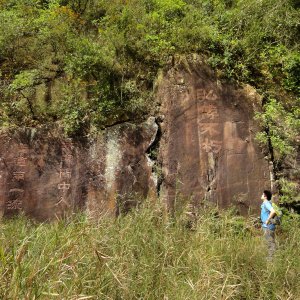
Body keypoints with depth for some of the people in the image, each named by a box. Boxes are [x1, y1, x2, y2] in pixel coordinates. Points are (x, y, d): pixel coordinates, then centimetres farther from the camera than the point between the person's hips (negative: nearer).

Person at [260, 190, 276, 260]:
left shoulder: (266, 203, -18)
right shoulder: (265, 203, 12)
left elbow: (273, 211, -34)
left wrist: (268, 220, -25)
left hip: (268, 226, -10)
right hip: (266, 226, 10)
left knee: (270, 243, -3)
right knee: (271, 242, 16)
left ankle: (271, 258, 3)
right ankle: (270, 257, 26)